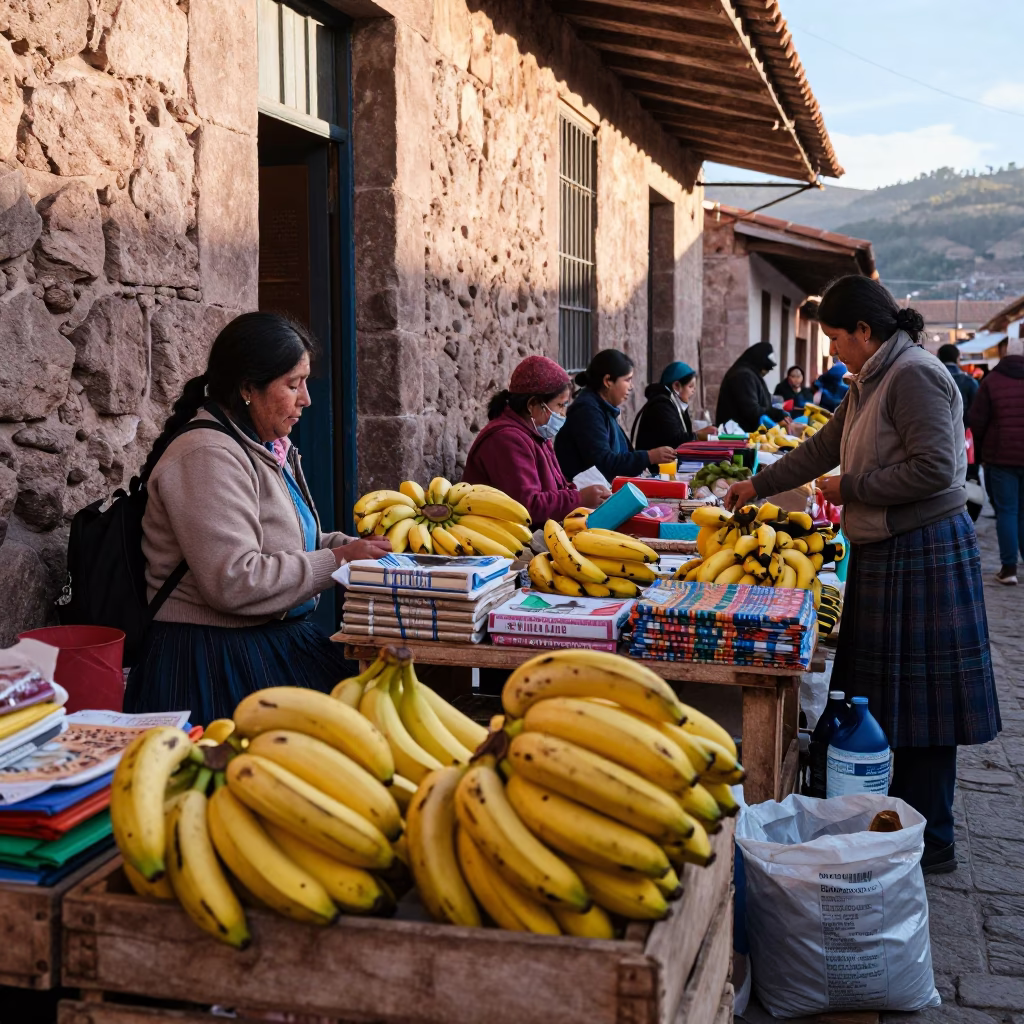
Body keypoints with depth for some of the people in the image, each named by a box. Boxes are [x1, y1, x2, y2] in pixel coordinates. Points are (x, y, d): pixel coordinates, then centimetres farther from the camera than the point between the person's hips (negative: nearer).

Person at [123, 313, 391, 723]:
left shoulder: (272, 451, 15)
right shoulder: (206, 457, -18)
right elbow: (235, 582, -26)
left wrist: (354, 547, 5)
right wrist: (336, 561, -18)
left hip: (277, 642, 10)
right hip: (216, 662, -9)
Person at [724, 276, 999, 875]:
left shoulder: (914, 376, -15)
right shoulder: (870, 383, 16)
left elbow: (936, 468, -24)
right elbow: (824, 448, 25)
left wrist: (852, 487, -14)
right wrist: (758, 486, 29)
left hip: (922, 554, -10)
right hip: (886, 551, 10)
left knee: (922, 699, -2)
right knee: (889, 695, 15)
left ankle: (931, 843, 10)